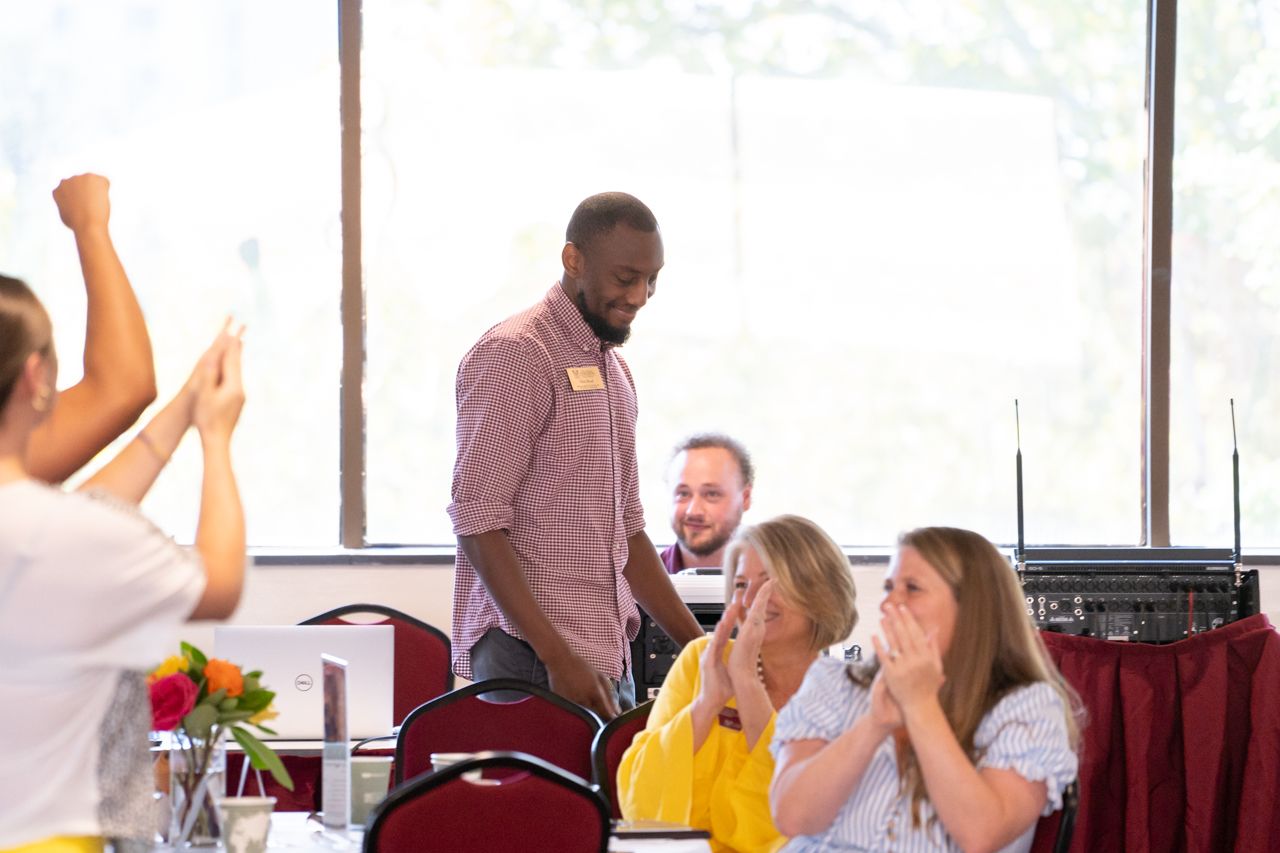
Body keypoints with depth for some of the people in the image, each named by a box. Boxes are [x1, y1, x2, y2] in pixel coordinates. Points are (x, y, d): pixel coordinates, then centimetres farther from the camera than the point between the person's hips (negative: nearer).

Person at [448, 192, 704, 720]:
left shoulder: (613, 369, 21)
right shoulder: (514, 355, -7)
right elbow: (477, 523, -14)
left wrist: (699, 645, 19)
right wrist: (558, 656, -19)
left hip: (608, 662, 8)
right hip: (532, 660, -8)